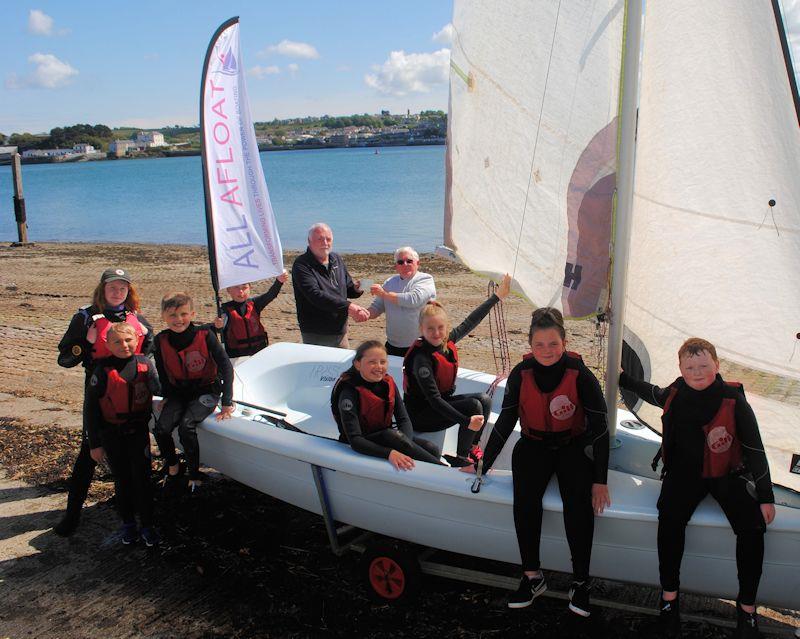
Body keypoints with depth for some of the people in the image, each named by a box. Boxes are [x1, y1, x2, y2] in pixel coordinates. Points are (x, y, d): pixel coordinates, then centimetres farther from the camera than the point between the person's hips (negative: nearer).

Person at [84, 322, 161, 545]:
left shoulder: (145, 364, -6)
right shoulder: (103, 371, -13)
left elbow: (157, 390, 10)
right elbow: (90, 408, -9)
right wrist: (94, 443, -8)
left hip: (138, 431, 1)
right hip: (112, 434, -1)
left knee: (142, 478, 3)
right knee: (122, 480, 12)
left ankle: (147, 525, 15)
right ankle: (128, 523, 28)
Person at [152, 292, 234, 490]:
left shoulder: (205, 335, -17)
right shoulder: (161, 340, -6)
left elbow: (226, 366, -16)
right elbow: (162, 371, 13)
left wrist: (227, 402, -19)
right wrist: (166, 395, 9)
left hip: (207, 391, -4)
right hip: (179, 392, 4)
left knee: (186, 426, -26)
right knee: (161, 428, -17)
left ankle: (195, 474, -5)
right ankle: (172, 467, 11)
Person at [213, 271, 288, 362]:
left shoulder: (253, 303, 2)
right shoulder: (226, 309, -7)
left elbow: (270, 295, -11)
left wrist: (279, 281, -28)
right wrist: (218, 326, -49)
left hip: (258, 350, 3)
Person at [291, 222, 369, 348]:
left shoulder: (337, 259, 10)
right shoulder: (301, 265, -14)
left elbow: (348, 288, 20)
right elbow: (315, 295, -27)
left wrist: (356, 289, -6)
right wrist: (348, 307, -36)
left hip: (340, 333, 7)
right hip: (315, 336, -6)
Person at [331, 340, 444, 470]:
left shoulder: (388, 383, -3)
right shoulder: (349, 393, -22)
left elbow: (404, 419, -7)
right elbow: (355, 440, -30)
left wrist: (405, 445, -29)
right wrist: (389, 453, -44)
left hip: (385, 438, 6)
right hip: (362, 449, -6)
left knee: (432, 449, -17)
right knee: (393, 436, -34)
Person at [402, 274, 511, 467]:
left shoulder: (447, 342, -6)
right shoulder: (421, 358, -27)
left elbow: (470, 322, 7)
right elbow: (433, 399, -31)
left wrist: (497, 296, 13)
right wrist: (466, 421, -36)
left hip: (442, 403, 8)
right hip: (421, 414, -8)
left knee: (485, 400, -3)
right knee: (474, 406, -19)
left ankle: (472, 447, 8)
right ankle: (461, 458, -7)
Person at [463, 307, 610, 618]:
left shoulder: (581, 376, -16)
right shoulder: (521, 374, -9)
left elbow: (599, 428, -12)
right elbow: (505, 422, -1)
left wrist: (600, 481, -15)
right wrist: (484, 464, -1)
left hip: (573, 446, -2)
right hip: (534, 445, 2)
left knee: (578, 503, -28)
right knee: (525, 499, -26)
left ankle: (581, 581, -14)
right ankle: (532, 576, -13)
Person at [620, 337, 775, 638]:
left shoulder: (734, 401, -15)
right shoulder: (675, 395, -5)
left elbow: (755, 450, -9)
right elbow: (654, 394, 22)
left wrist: (766, 497, -9)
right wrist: (623, 379, 24)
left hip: (728, 474, -1)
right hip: (684, 472, 2)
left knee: (752, 528, -23)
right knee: (670, 519, -26)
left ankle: (746, 604, -3)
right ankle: (669, 593, -8)